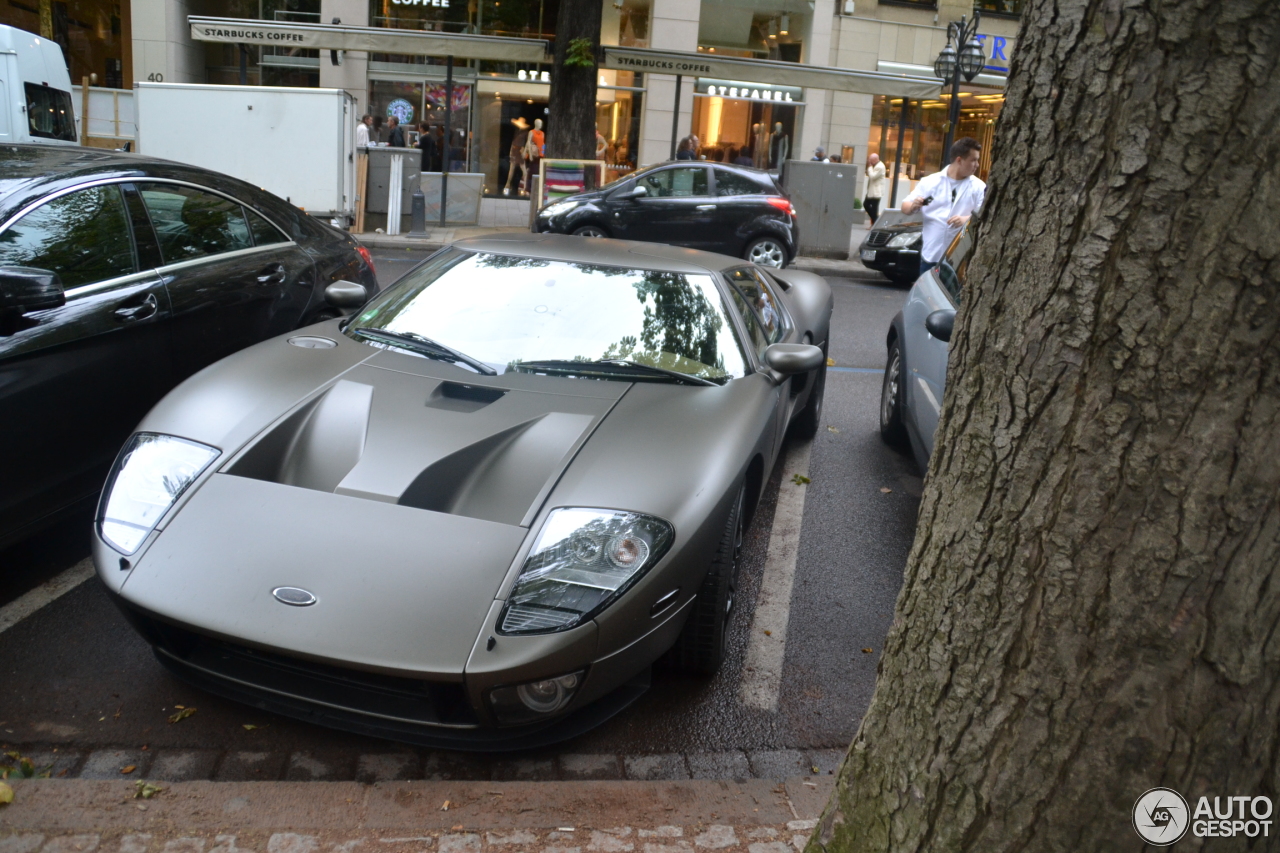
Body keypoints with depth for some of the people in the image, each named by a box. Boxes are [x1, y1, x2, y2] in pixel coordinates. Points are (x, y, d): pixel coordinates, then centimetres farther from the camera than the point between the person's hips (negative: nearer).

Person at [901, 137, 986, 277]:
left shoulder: (978, 187, 3)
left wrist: (966, 219, -22)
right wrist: (913, 206, -14)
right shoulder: (930, 181, 6)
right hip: (930, 255, 1)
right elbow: (905, 207, 10)